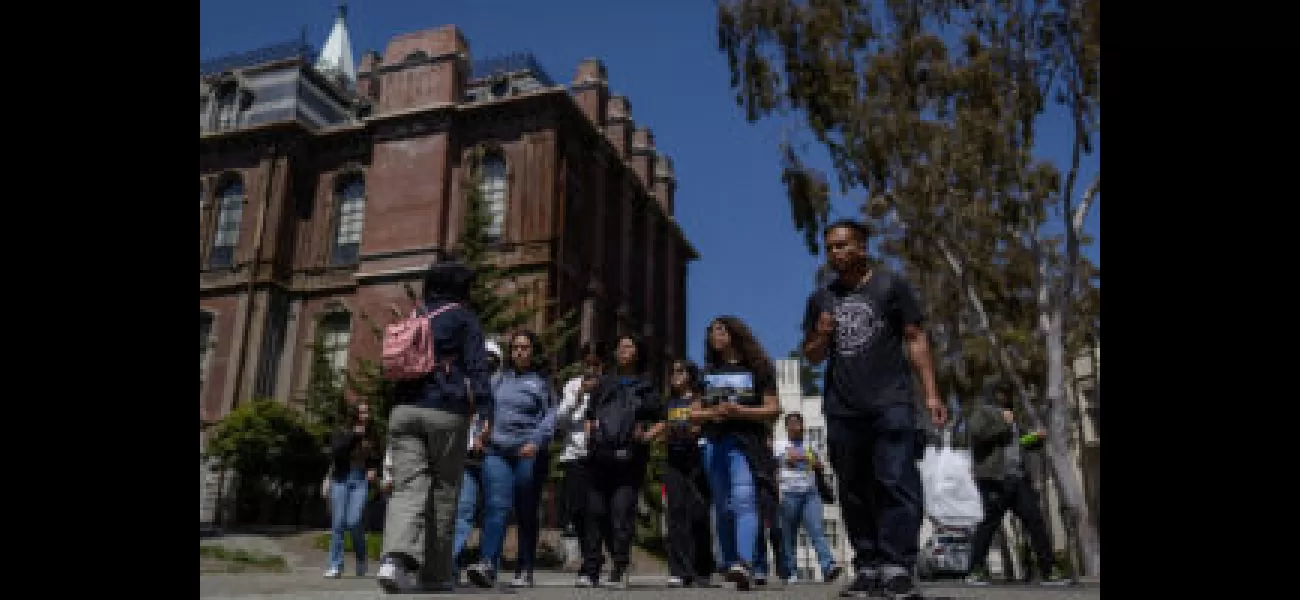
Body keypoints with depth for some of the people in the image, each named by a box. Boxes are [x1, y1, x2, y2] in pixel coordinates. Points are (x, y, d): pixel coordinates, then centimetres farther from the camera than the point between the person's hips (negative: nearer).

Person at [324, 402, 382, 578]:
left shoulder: (372, 436, 8)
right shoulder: (342, 432, 4)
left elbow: (376, 459, 21)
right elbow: (335, 453, -12)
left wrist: (373, 469, 2)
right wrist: (353, 436, -13)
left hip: (361, 481, 0)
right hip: (341, 480, 0)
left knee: (354, 522, -12)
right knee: (338, 523, 0)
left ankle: (361, 559, 10)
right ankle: (335, 565, 10)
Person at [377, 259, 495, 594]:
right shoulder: (463, 318, 3)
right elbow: (476, 367, -8)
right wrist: (485, 410, -13)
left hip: (404, 410, 4)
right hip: (446, 413, -4)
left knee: (408, 487, -4)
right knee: (444, 492, 5)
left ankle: (395, 558, -27)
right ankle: (436, 573, 11)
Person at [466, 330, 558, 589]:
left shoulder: (542, 381, 7)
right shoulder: (500, 378, 18)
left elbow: (551, 415, -3)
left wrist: (536, 441, -16)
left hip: (528, 453, -2)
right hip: (496, 451, 2)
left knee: (526, 514, 5)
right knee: (496, 507, -13)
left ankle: (524, 571, 13)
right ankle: (488, 564, -20)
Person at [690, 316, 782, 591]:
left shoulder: (756, 369, 6)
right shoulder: (708, 372, 19)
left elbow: (773, 409, 1)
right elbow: (694, 412, 17)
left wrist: (740, 411, -14)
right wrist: (712, 413, -5)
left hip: (747, 442, -5)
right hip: (715, 443, 5)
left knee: (744, 501, -21)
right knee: (723, 508, 7)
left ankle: (744, 563, -34)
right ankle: (730, 564, 14)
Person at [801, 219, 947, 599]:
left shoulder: (890, 285, 4)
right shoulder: (820, 299, 14)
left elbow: (915, 339, 2)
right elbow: (811, 356, 20)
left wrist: (930, 393, -6)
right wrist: (821, 336, -3)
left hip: (890, 403, -4)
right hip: (842, 410, 4)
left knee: (896, 483, -11)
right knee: (855, 492, 6)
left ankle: (897, 569, -9)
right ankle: (868, 569, 13)